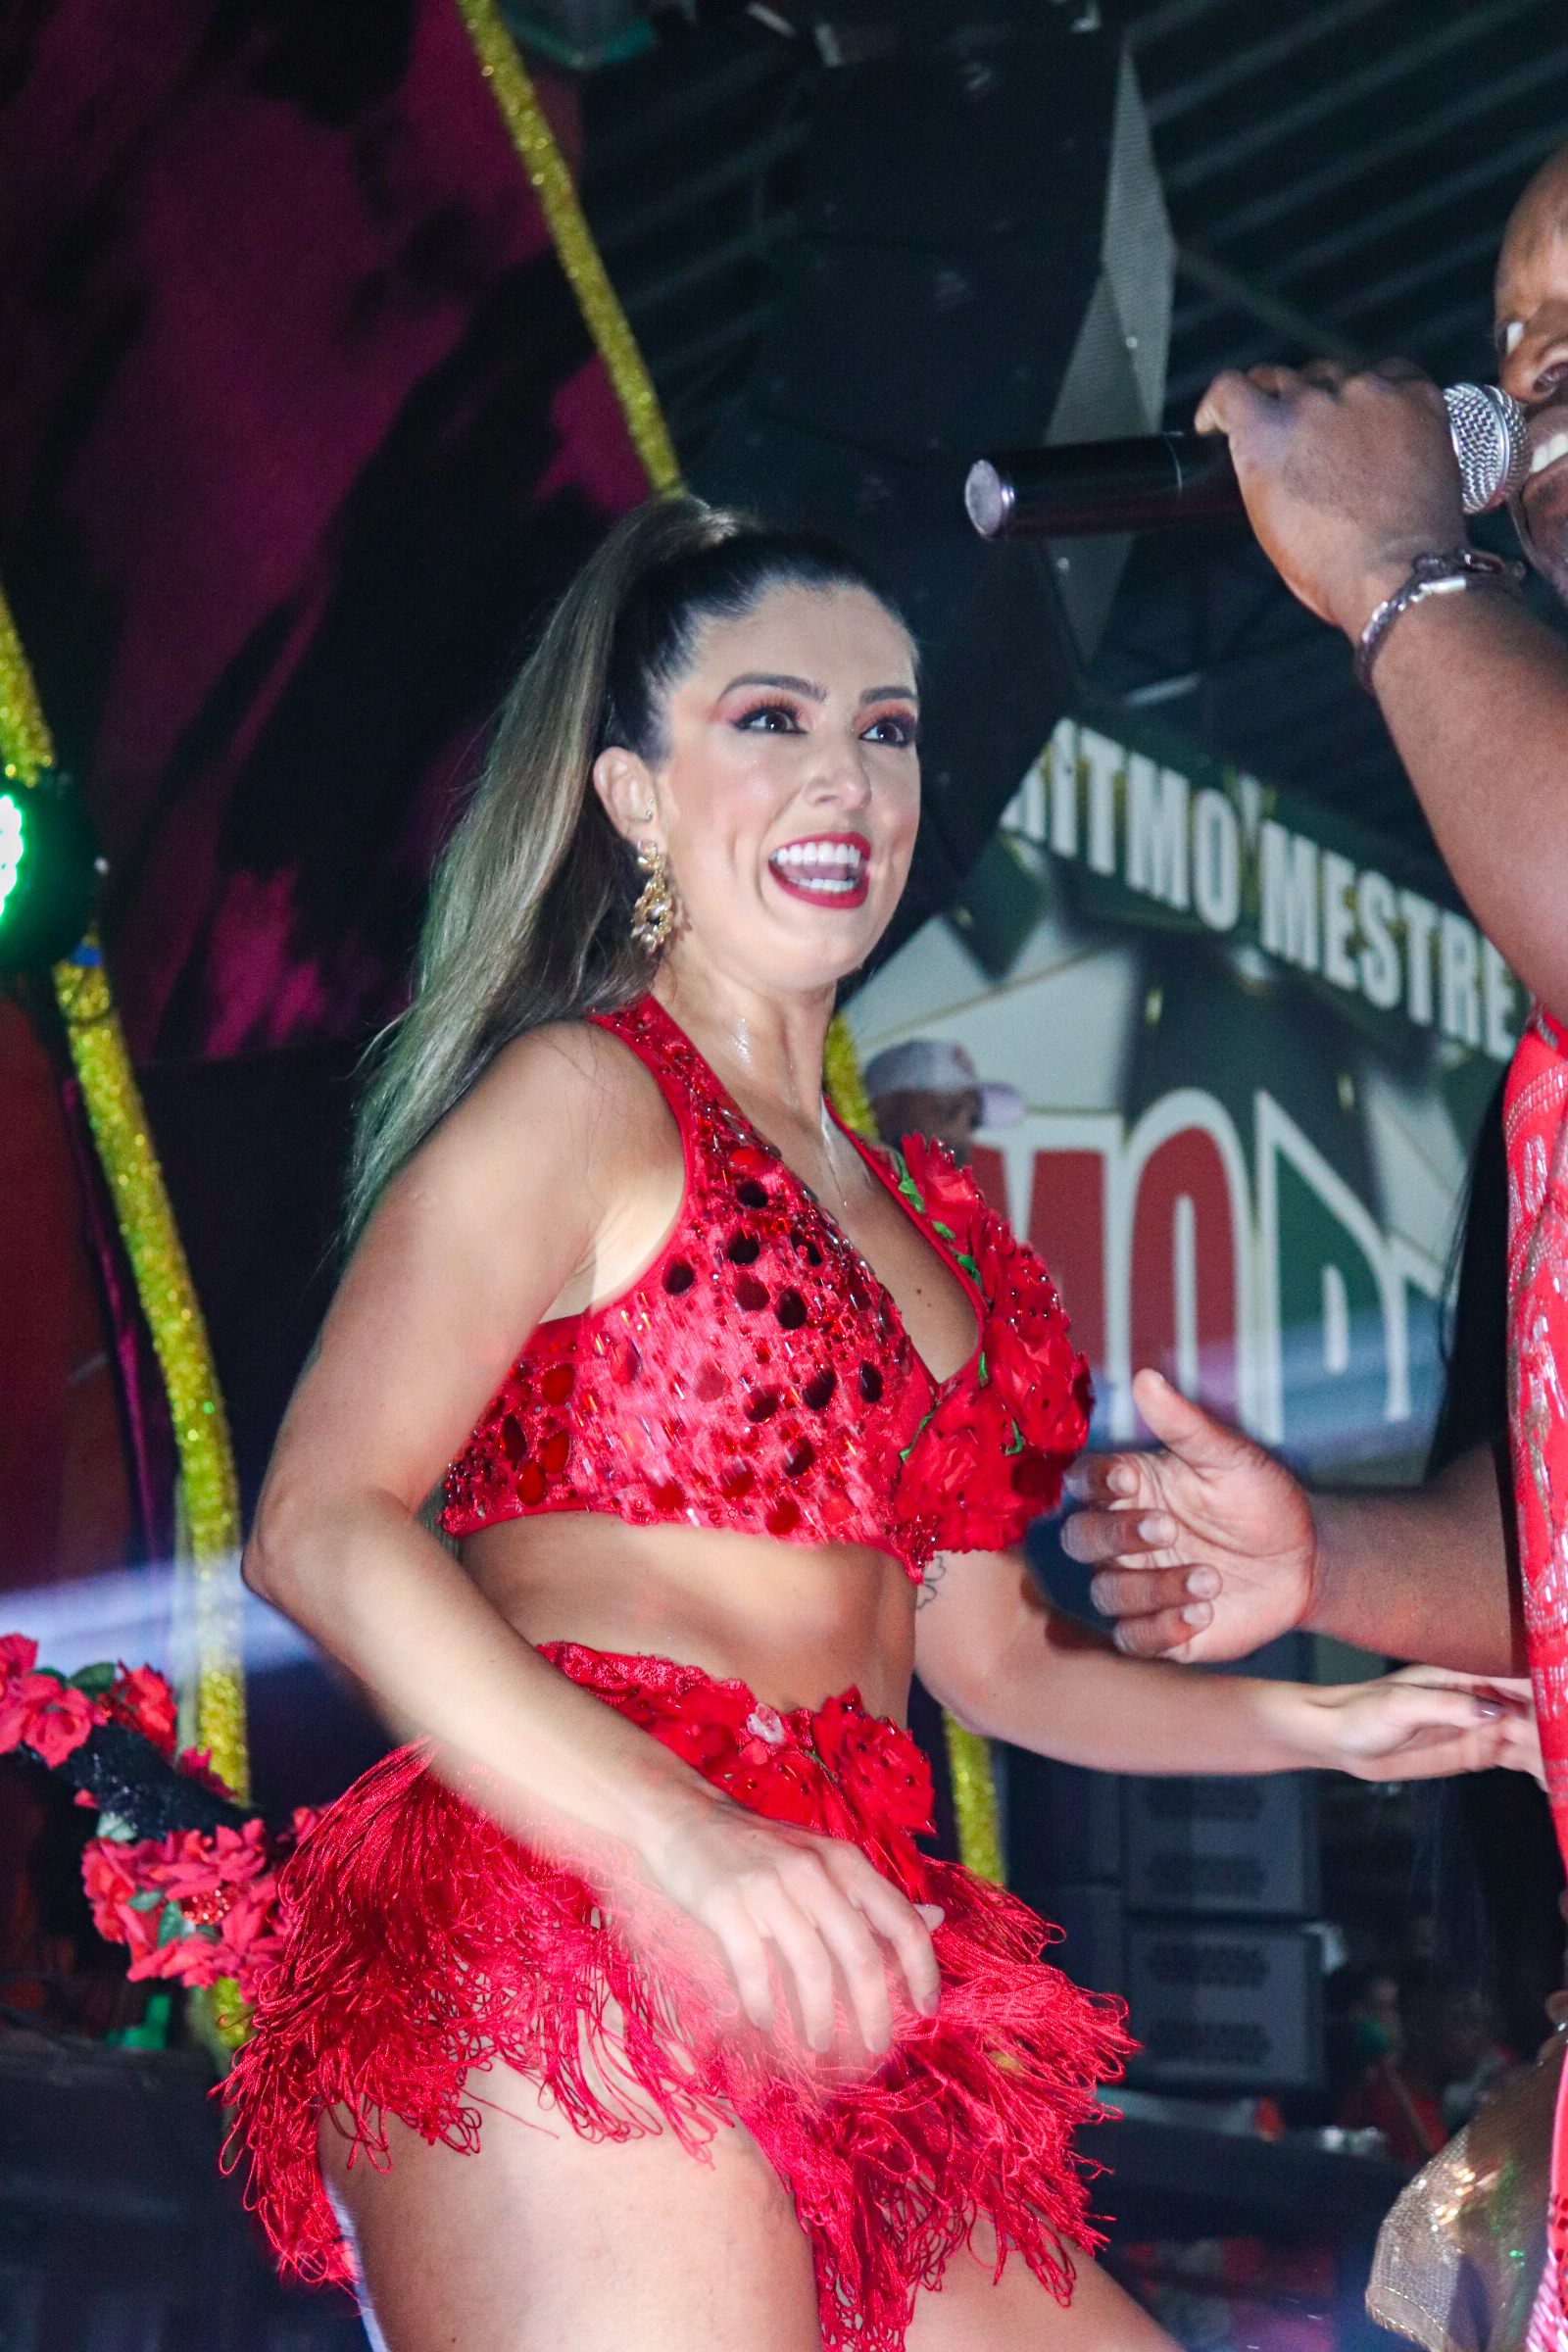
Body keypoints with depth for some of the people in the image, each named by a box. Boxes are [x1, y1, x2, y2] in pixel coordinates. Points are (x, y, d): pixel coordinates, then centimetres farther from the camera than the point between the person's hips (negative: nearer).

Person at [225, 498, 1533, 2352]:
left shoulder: (919, 1221, 22)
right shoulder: (580, 1096, -2)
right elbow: (319, 1526, -14)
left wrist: (1323, 1725, 13)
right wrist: (677, 1839, -27)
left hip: (831, 2023, 8)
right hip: (570, 1983, -8)